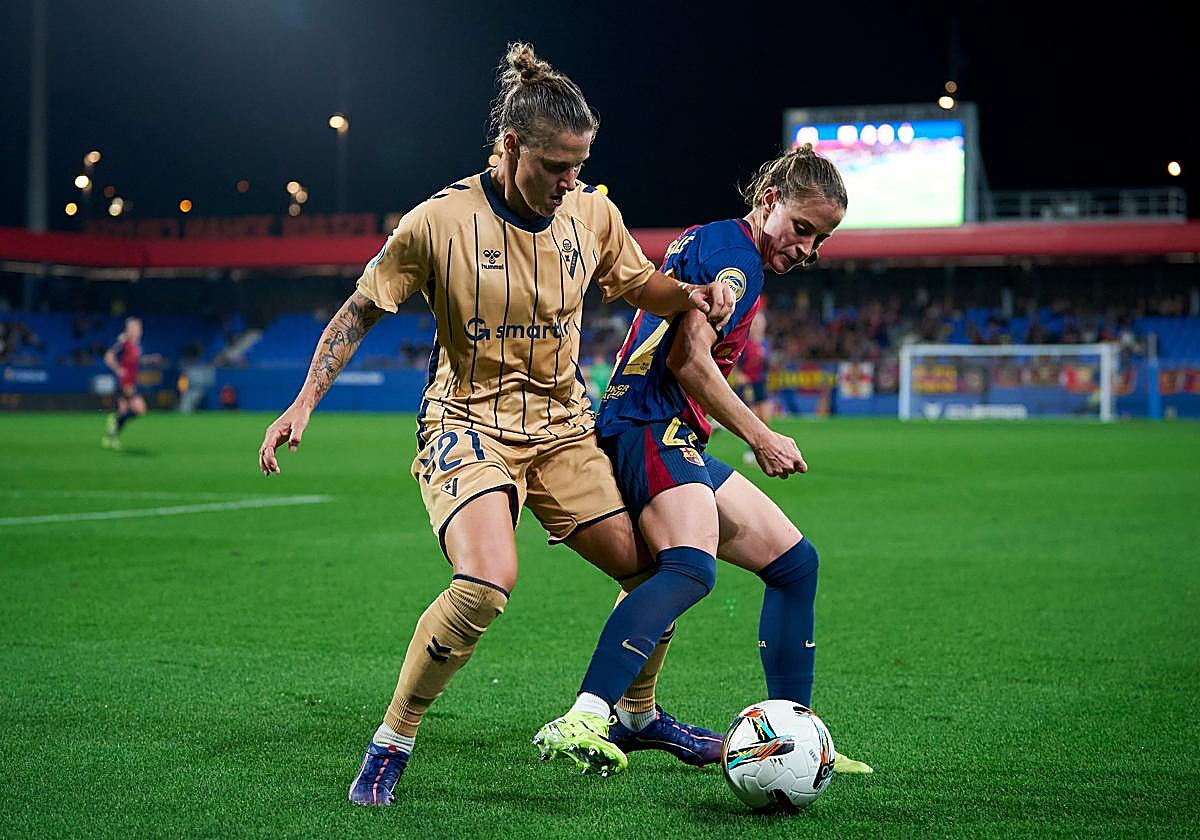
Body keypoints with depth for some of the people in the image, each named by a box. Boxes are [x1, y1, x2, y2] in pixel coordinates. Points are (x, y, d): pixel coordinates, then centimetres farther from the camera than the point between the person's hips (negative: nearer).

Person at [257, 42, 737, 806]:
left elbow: (638, 284, 16)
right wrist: (304, 404, -10)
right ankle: (392, 743, -11)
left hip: (563, 426, 5)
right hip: (469, 422, -5)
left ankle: (638, 715, 32)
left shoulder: (593, 212, -3)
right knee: (487, 580, -29)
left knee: (653, 571, 4)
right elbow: (360, 312, -4)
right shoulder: (440, 222, -16)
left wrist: (688, 296, -6)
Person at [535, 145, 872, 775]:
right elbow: (689, 357, -18)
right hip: (653, 430, -11)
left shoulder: (705, 242, 24)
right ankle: (581, 722, -46)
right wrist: (759, 437, -12)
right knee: (691, 568, -34)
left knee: (794, 562, 13)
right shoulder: (733, 251, -8)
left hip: (675, 440, 11)